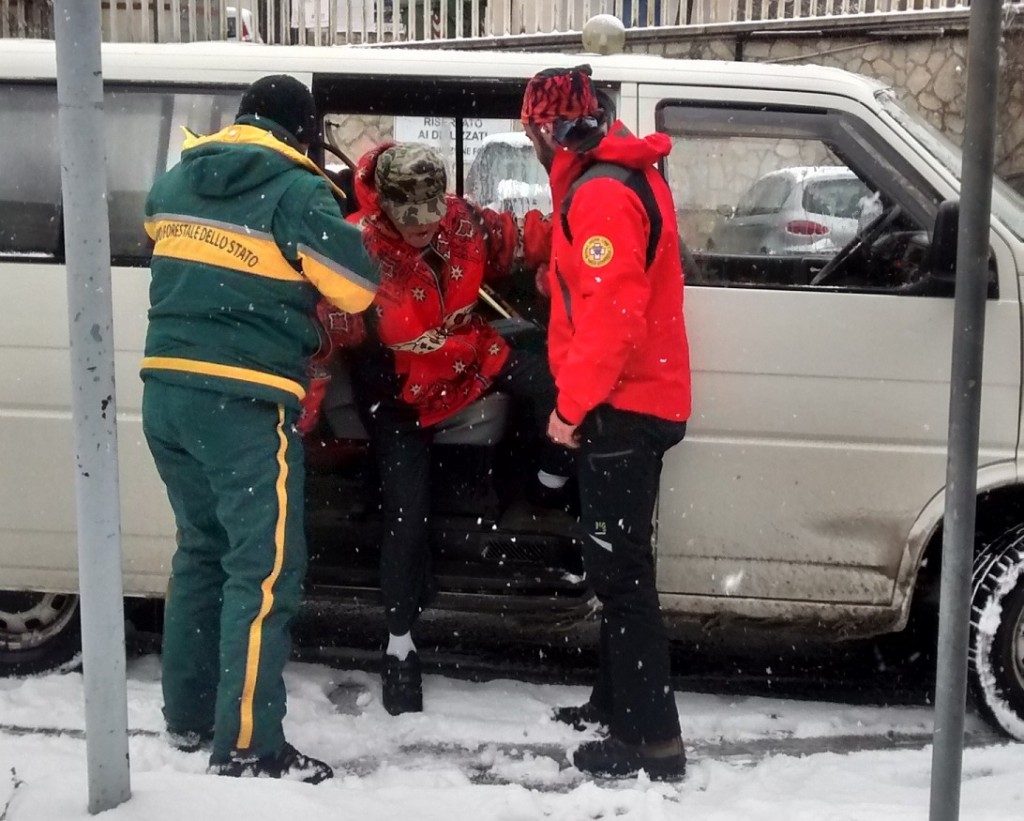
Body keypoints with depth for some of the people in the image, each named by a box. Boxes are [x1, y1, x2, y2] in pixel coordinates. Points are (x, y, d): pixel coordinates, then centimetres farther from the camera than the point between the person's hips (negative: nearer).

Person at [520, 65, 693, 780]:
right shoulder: (622, 178, 17)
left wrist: (572, 404, -17)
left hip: (621, 408, -11)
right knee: (616, 564, 18)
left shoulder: (601, 194, -17)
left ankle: (654, 739, -3)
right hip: (635, 401, 11)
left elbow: (613, 317, -24)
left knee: (621, 572, -7)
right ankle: (617, 704, 31)